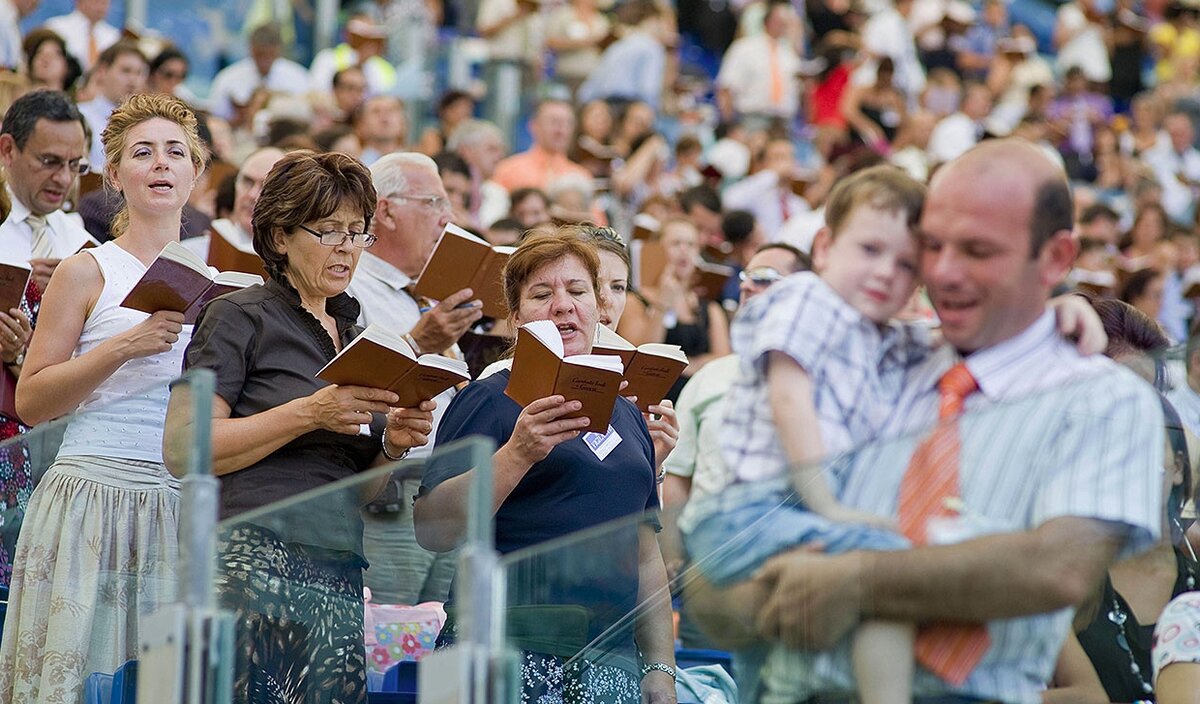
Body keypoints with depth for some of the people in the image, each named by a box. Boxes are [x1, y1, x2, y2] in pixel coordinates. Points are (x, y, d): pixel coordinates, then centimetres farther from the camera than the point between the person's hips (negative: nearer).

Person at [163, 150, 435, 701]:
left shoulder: (353, 337, 23)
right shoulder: (240, 316, 2)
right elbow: (183, 450, -10)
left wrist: (392, 444, 3)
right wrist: (311, 413, -14)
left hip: (340, 572, 6)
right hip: (258, 556, -6)